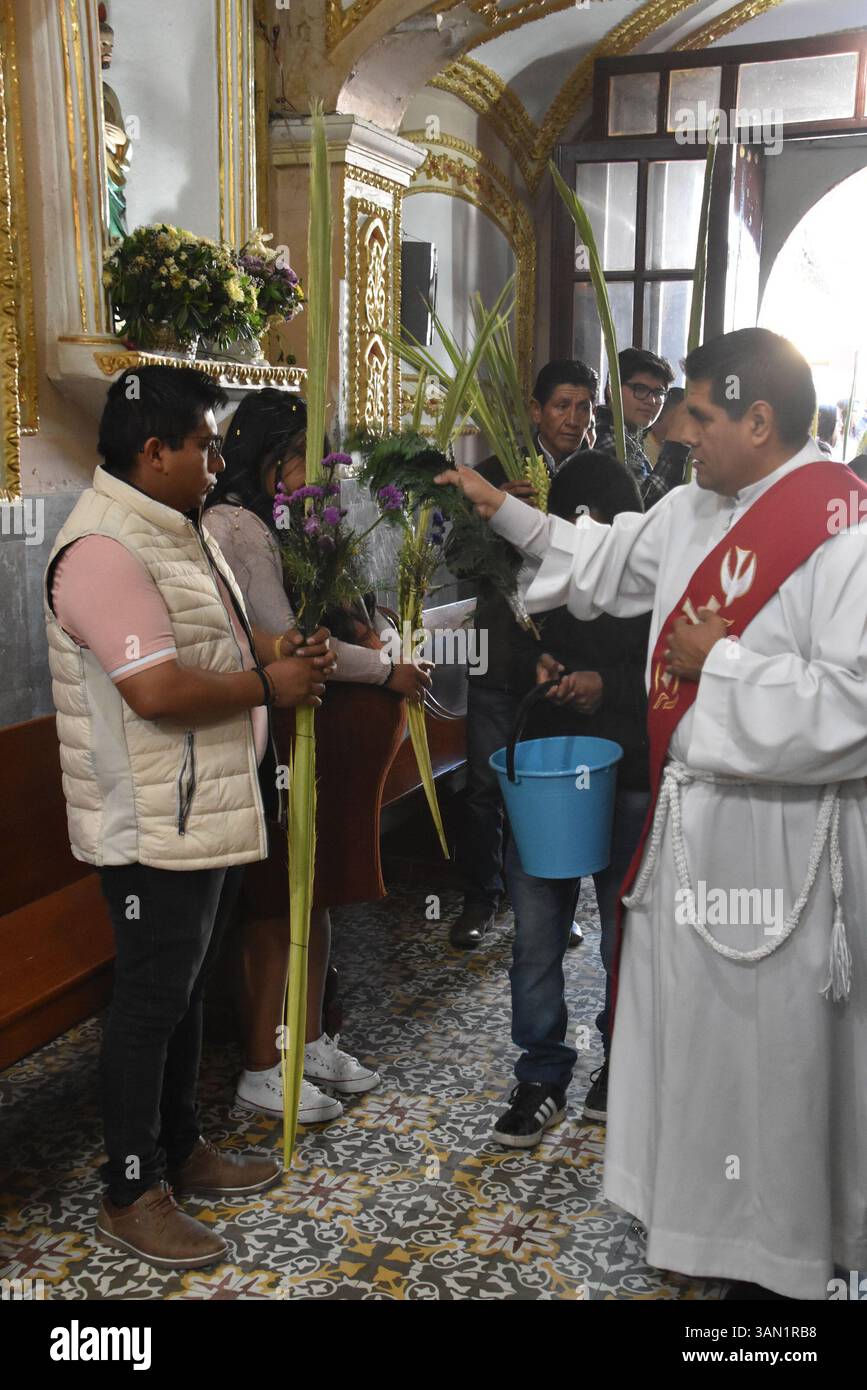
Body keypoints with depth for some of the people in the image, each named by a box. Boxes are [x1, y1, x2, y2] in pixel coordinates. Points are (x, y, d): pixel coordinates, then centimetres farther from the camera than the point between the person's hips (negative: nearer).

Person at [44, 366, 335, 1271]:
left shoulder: (171, 528, 13)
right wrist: (269, 684, -16)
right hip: (154, 823, -10)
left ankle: (181, 1148, 35)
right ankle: (131, 1195, 18)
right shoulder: (102, 546, -22)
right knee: (152, 999, 2)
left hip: (210, 809, 10)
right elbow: (159, 690, -29)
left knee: (185, 985, 19)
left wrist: (278, 647, 8)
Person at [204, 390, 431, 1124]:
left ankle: (311, 1042, 29)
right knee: (277, 902, -1)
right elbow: (286, 641, -19)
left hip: (320, 735, 9)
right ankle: (262, 1069, 13)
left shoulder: (279, 525, 16)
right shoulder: (237, 528, -14)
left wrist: (364, 629, -2)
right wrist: (386, 672, -11)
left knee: (317, 893, 15)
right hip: (273, 739, -9)